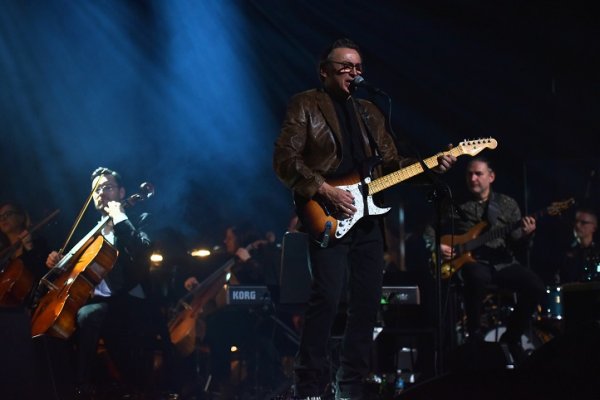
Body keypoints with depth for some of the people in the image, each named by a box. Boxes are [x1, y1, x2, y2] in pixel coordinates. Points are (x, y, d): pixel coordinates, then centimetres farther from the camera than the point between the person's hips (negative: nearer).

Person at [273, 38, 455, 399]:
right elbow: (285, 159, -8)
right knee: (328, 296, -17)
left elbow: (391, 163, 18)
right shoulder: (306, 105, 1)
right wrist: (325, 191, -18)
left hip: (367, 217, 7)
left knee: (368, 301, 4)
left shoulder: (370, 112, 20)